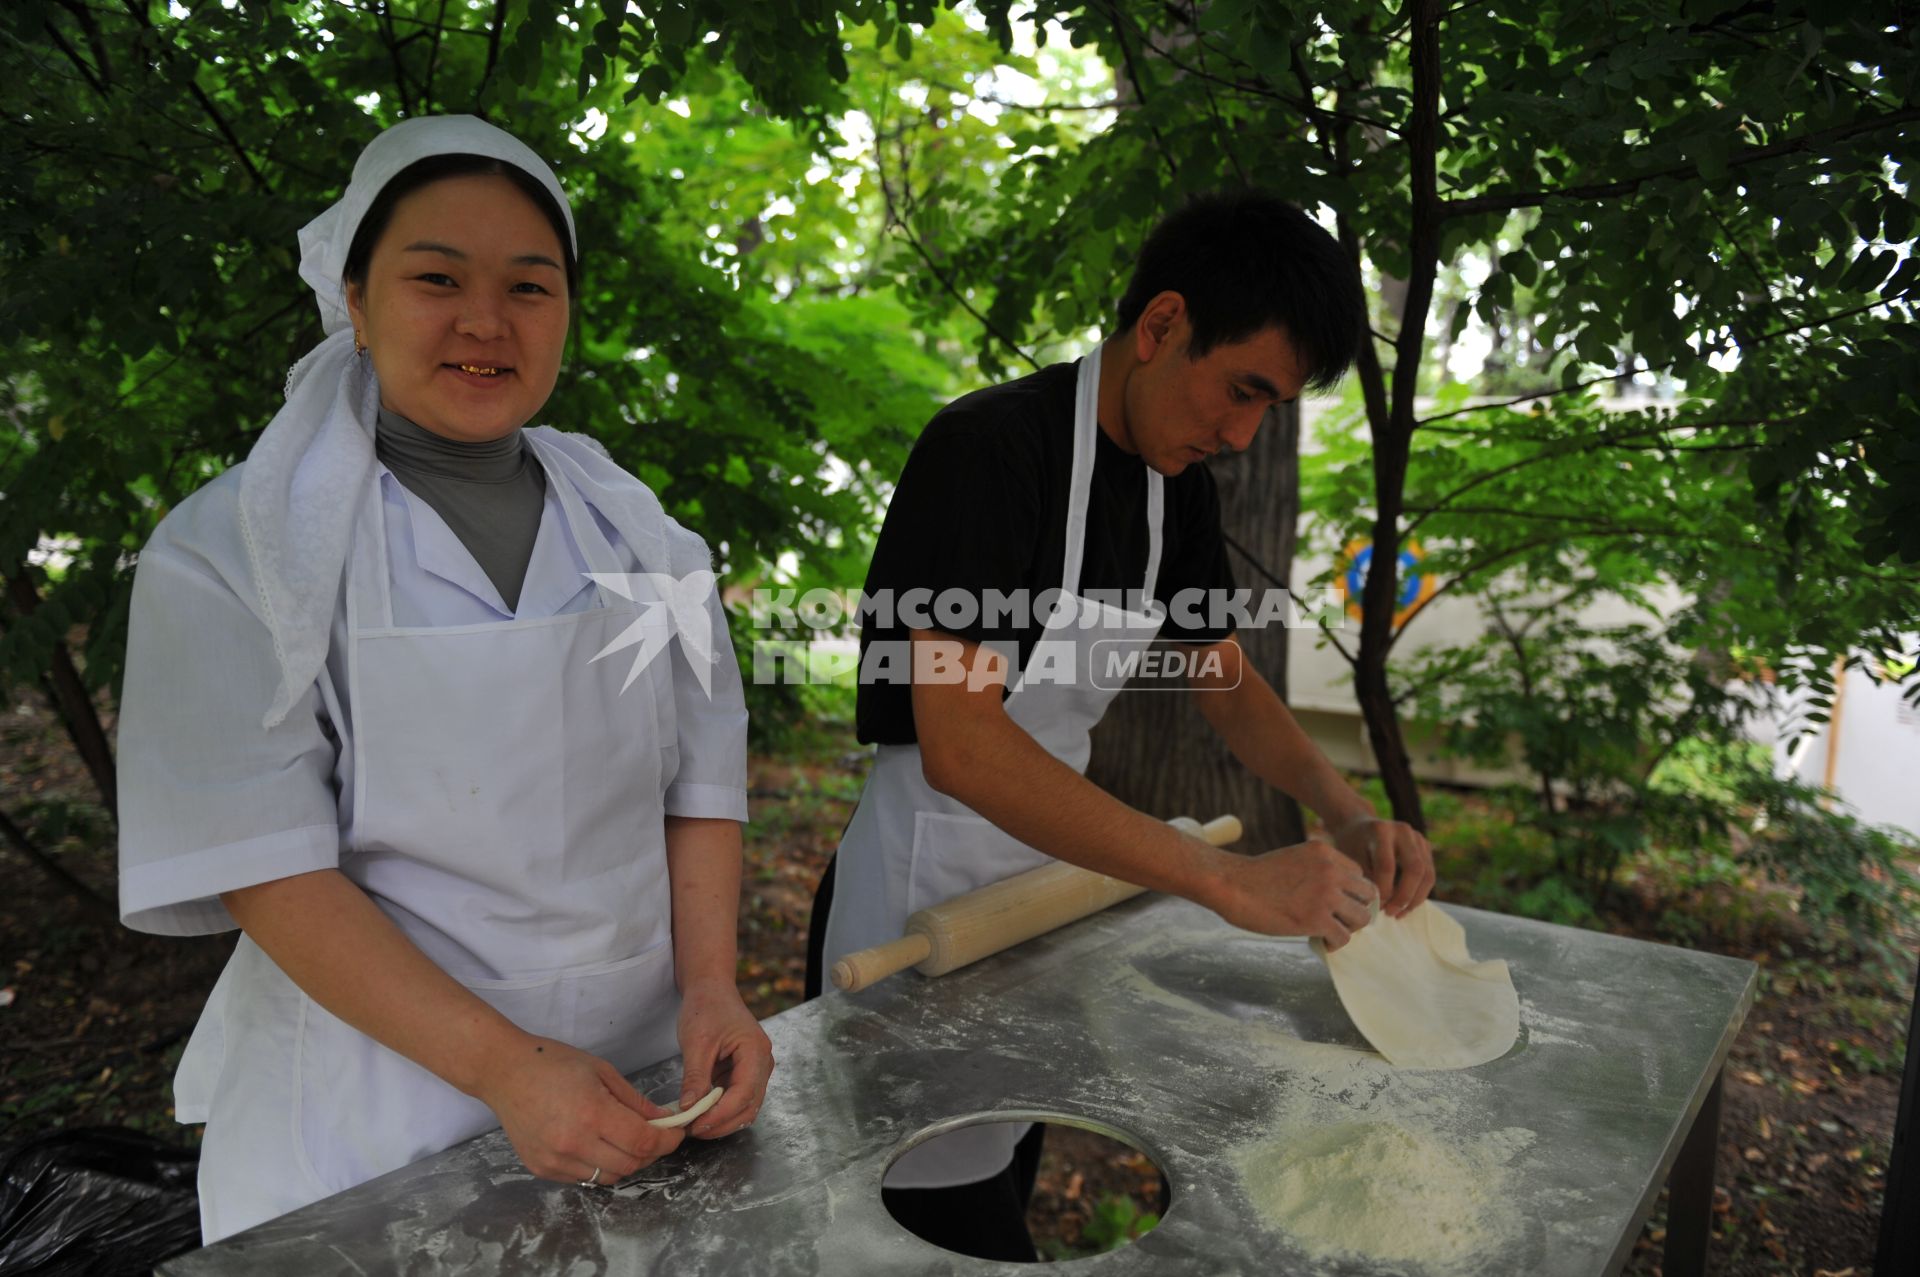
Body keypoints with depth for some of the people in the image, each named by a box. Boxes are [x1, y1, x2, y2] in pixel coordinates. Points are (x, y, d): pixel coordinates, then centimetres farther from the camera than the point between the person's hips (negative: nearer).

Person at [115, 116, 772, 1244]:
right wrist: (503, 1067, -23)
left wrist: (712, 991, -13)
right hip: (373, 1115, -3)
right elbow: (264, 864, -15)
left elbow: (701, 781, 1)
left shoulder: (639, 537, 1)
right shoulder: (232, 553, -10)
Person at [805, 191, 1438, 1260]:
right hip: (924, 890, -8)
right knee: (956, 1227, 6)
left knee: (1007, 1197, 24)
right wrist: (1229, 881, -34)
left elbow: (1225, 678, 13)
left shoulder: (1178, 484, 3)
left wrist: (1348, 813, -5)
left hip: (1044, 872, 8)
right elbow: (959, 745, -32)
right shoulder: (988, 449, -23)